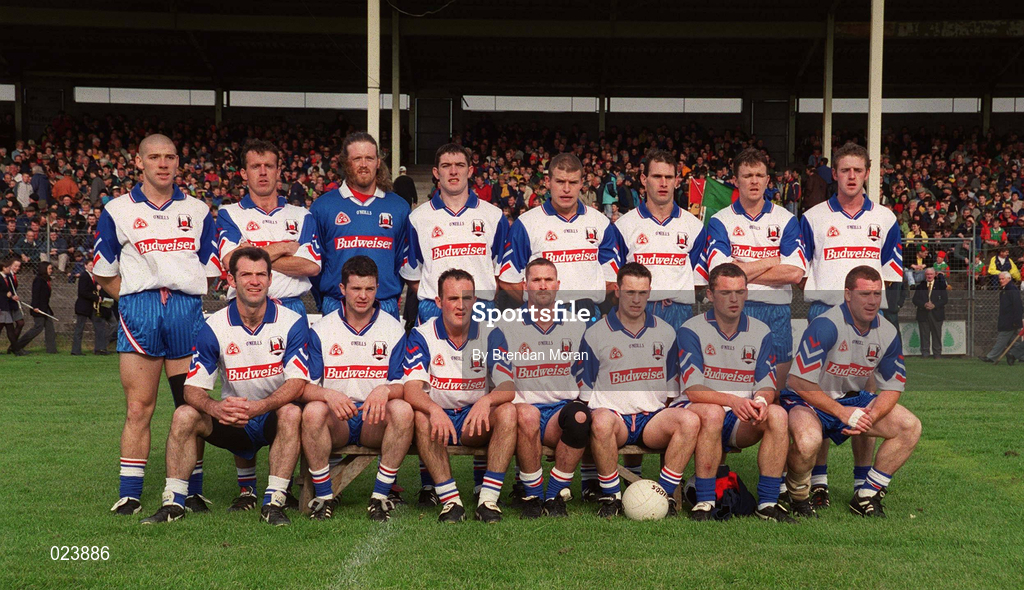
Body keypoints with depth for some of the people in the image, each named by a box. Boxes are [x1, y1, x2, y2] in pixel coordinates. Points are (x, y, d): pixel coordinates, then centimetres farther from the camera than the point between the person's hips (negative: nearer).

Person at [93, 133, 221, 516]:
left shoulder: (198, 211, 15)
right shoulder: (118, 211, 11)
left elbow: (211, 270, 15)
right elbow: (102, 272, 12)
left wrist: (183, 296, 4)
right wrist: (138, 298, 4)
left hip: (188, 309, 1)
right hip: (138, 309, -1)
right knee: (138, 407, -3)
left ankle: (194, 490, 10)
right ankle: (129, 494, 2)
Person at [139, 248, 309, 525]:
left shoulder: (292, 322, -10)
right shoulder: (214, 326, -5)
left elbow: (297, 382, -19)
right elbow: (193, 388, -9)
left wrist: (257, 407, -36)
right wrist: (215, 407, -33)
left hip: (275, 417, -2)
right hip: (232, 420, 2)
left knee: (292, 412, -34)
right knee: (184, 415, -21)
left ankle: (274, 502, -29)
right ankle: (173, 502, -13)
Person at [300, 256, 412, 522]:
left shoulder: (394, 329, 4)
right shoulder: (321, 330, 3)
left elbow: (404, 385, -2)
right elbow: (303, 387, -5)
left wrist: (385, 390, -26)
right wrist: (327, 394, -27)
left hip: (376, 422, 0)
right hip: (336, 421, 0)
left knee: (403, 410, -31)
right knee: (313, 410, -32)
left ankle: (380, 496, -21)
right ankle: (324, 497, -17)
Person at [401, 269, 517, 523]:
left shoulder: (489, 335, 0)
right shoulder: (421, 335, -5)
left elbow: (508, 386, -10)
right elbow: (412, 387, -17)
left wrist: (486, 401, -34)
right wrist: (434, 410, -39)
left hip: (476, 424, 2)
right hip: (438, 416, -1)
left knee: (508, 411, -26)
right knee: (421, 416, -33)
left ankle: (488, 499, -28)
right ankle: (450, 500, -31)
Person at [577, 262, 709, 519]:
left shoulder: (665, 332, 14)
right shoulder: (595, 334, 6)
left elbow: (672, 389, 19)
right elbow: (584, 393, 7)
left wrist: (669, 417, 3)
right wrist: (590, 415, -10)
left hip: (653, 416, 3)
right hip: (613, 414, -2)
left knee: (690, 420, -29)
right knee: (601, 421, -39)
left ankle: (664, 495, -19)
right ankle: (610, 497, -20)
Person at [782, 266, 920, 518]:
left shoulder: (887, 333, -3)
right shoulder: (826, 325, -24)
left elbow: (892, 387, 5)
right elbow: (799, 381, -25)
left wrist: (870, 416, -16)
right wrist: (842, 413, -25)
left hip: (854, 399, 7)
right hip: (807, 400, -7)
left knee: (911, 427, -9)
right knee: (808, 441, -38)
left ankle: (866, 497, 1)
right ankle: (798, 496, -4)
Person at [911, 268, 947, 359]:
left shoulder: (940, 285, 6)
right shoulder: (920, 286, 9)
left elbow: (945, 299, 1)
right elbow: (915, 299, 4)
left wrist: (934, 305, -13)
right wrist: (924, 304, -13)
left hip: (936, 314, -1)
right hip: (923, 315, 1)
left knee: (937, 335, 3)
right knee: (924, 335, 1)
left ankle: (937, 353, 10)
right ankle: (925, 353, 8)